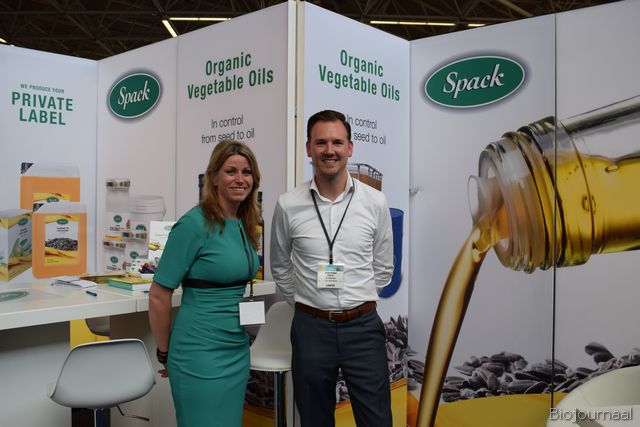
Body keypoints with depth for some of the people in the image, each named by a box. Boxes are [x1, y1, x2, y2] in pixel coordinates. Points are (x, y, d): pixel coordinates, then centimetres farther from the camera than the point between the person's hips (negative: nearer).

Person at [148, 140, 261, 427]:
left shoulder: (246, 225, 5)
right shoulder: (194, 224, -16)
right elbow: (158, 297, -13)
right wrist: (165, 354, -4)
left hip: (238, 351, 7)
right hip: (201, 355, -7)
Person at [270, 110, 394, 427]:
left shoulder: (375, 202, -3)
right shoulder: (288, 205, -4)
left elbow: (383, 267, 8)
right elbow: (279, 267, 10)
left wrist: (359, 305, 7)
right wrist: (305, 305, 9)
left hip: (364, 326, 0)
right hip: (311, 327, 0)